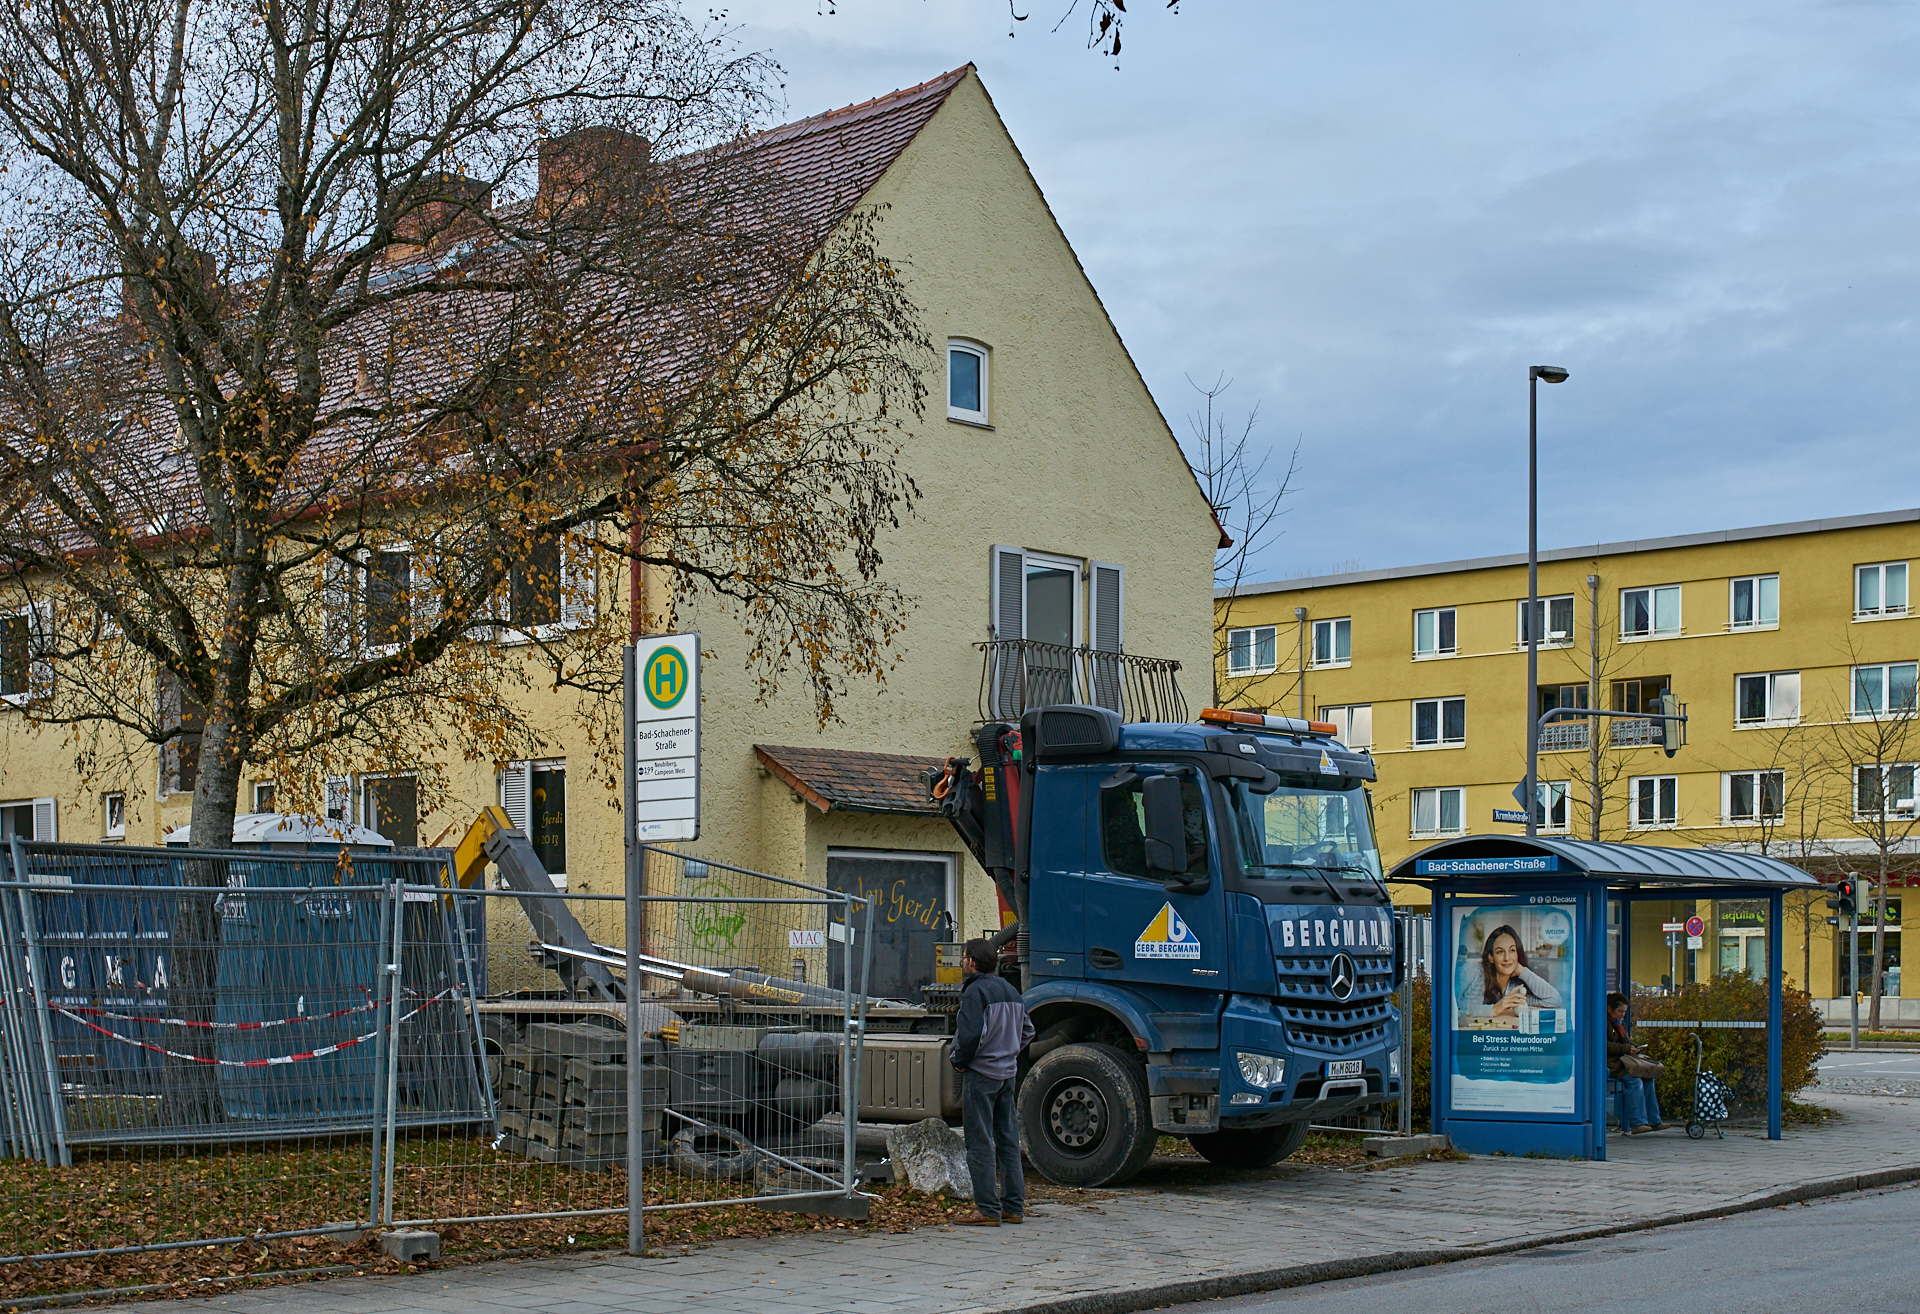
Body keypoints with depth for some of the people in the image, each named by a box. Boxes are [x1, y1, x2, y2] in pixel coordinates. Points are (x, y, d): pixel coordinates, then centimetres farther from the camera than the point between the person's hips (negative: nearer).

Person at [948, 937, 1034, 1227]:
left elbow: (971, 1034, -23)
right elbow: (1027, 1032, 19)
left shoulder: (976, 991, -13)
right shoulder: (1011, 991, 14)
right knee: (1008, 1141, 12)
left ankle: (987, 1210, -5)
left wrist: (960, 1061, -8)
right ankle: (1014, 1207, 14)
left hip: (980, 1073, -8)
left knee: (980, 1143, -5)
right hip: (1008, 1073, 8)